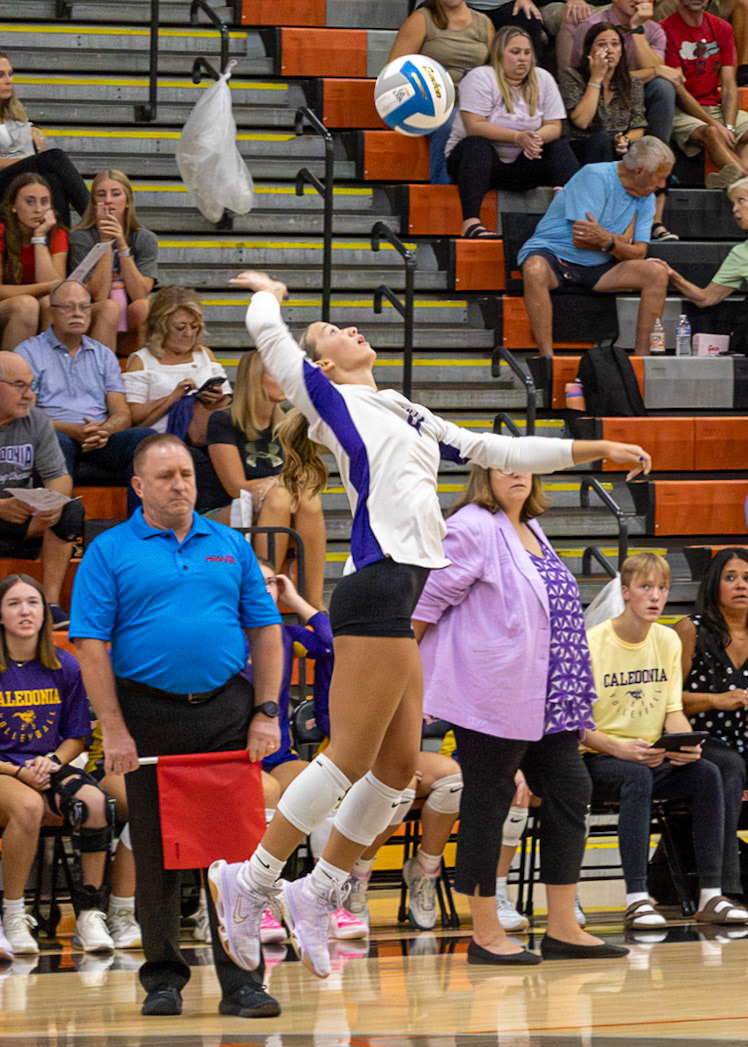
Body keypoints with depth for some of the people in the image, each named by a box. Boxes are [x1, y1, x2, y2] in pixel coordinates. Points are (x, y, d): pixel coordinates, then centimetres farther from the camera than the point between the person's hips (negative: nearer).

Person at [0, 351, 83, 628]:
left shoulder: (36, 421, 3)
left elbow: (59, 477, 1)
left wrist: (55, 504, -24)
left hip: (25, 514, 4)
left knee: (71, 510, -22)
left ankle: (51, 603, -25)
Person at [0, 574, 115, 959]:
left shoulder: (65, 667, 4)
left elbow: (76, 737, 12)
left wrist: (50, 763, -9)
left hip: (49, 768, 3)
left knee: (92, 800, -31)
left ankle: (90, 915, -24)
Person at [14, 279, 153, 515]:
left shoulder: (103, 355, 23)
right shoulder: (28, 352, 10)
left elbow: (122, 414, 14)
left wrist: (104, 430, -12)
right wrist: (73, 431, -17)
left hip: (101, 441, 4)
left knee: (144, 438, -25)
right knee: (57, 442, -39)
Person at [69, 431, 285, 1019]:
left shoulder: (230, 546, 12)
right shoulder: (110, 552, 2)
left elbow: (266, 633, 12)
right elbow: (91, 645, -4)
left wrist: (267, 713, 2)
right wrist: (114, 729, -11)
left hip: (227, 712, 2)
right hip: (149, 716, -2)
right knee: (157, 853, 4)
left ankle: (241, 981, -1)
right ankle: (164, 977, 14)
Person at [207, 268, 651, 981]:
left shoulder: (406, 415, 26)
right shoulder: (330, 399, 4)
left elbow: (499, 452, 29)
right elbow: (266, 329, -1)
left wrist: (596, 449, 26)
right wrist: (270, 290, 22)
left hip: (398, 597, 8)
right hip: (377, 587, -8)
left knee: (397, 763, 5)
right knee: (352, 757, -10)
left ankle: (317, 893, 13)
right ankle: (248, 881, -2)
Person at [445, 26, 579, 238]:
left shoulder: (543, 80, 6)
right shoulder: (480, 78, -10)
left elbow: (553, 126, 1)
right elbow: (474, 127, -21)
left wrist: (537, 138, -24)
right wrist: (517, 137, -30)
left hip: (520, 166, 5)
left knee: (559, 147, -15)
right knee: (477, 145, -36)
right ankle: (471, 223, -52)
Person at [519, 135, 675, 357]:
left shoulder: (646, 198, 5)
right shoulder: (595, 177, -18)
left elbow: (637, 253, -4)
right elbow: (580, 239, -24)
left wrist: (607, 241, -26)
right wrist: (622, 241, -8)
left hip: (597, 267, 6)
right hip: (553, 255, -6)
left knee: (657, 272, -15)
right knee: (535, 270, -41)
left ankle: (642, 354, -14)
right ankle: (547, 357, -41)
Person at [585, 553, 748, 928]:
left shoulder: (668, 641, 7)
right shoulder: (593, 643, -10)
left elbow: (673, 710, 8)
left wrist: (688, 744, -14)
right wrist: (619, 748, -26)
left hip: (653, 757, 5)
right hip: (600, 758, -5)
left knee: (706, 773, -23)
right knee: (637, 776, -37)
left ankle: (710, 896, -24)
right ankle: (636, 900, -40)